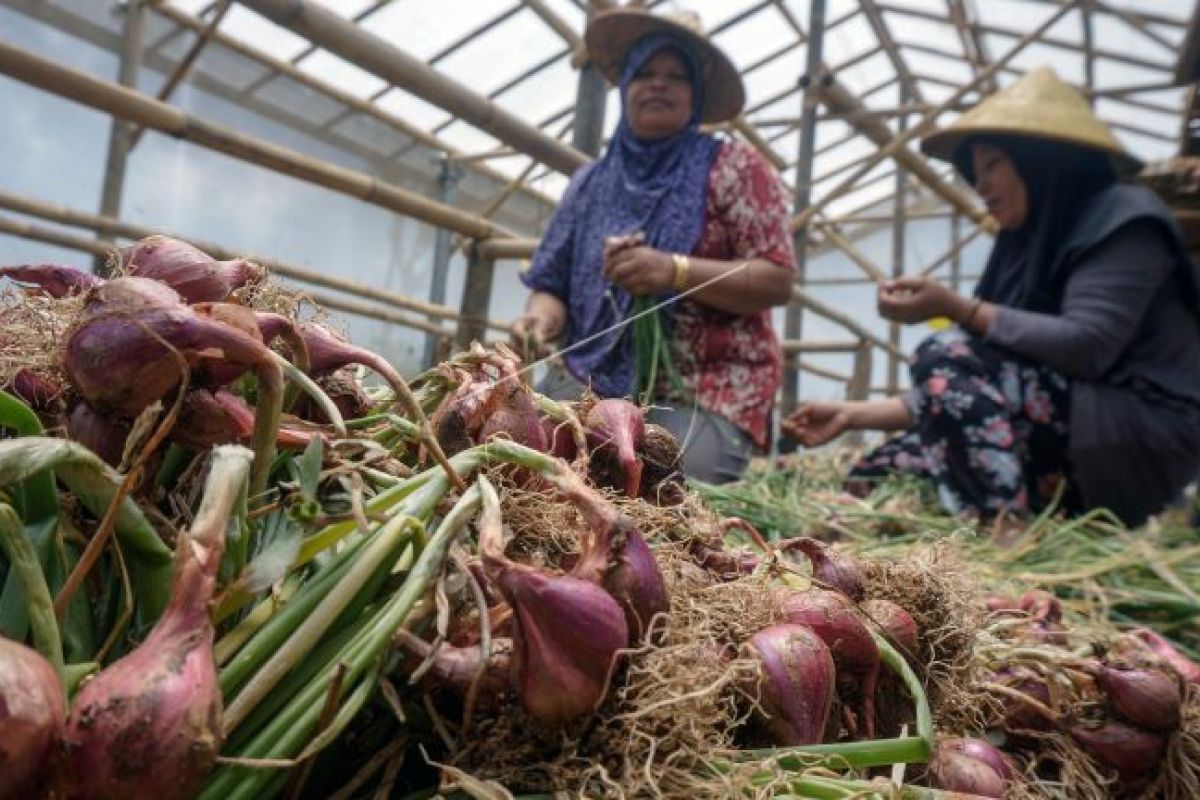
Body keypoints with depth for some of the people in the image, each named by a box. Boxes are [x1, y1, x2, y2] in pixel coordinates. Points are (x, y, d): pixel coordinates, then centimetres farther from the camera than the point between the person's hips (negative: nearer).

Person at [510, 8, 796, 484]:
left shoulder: (733, 168, 2)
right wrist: (542, 317, -11)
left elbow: (779, 281, -6)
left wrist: (674, 271, -20)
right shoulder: (591, 182, 15)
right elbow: (555, 284, 14)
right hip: (589, 383, 4)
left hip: (702, 392, -3)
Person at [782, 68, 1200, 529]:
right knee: (877, 475, -8)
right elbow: (973, 398, 8)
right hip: (1065, 450, 7)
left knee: (947, 357, -27)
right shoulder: (1030, 242, 16)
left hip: (1143, 439, -7)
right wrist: (855, 414, 2)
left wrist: (956, 307, -20)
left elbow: (1087, 346, -22)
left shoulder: (1122, 219, -4)